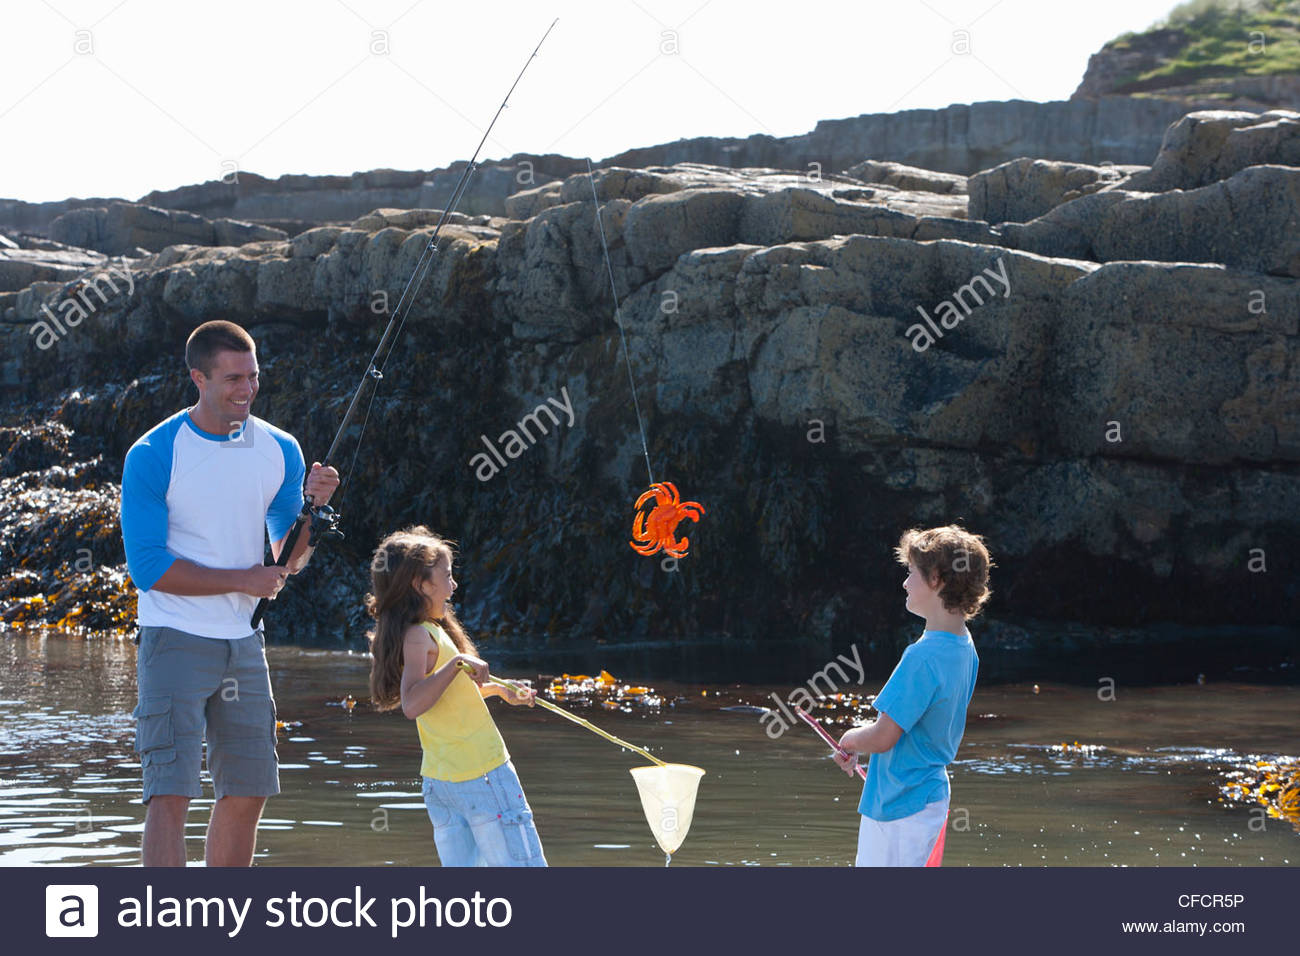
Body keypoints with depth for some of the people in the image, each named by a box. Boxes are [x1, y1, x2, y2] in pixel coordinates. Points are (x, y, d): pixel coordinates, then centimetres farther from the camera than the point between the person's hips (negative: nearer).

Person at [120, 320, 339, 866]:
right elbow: (148, 566, -14)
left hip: (243, 642, 6)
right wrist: (243, 580, -12)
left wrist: (314, 504, -9)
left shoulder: (280, 450, 5)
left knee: (247, 794, 9)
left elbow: (289, 559, 10)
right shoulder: (153, 455, -11)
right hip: (174, 640, -6)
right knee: (170, 794, -13)